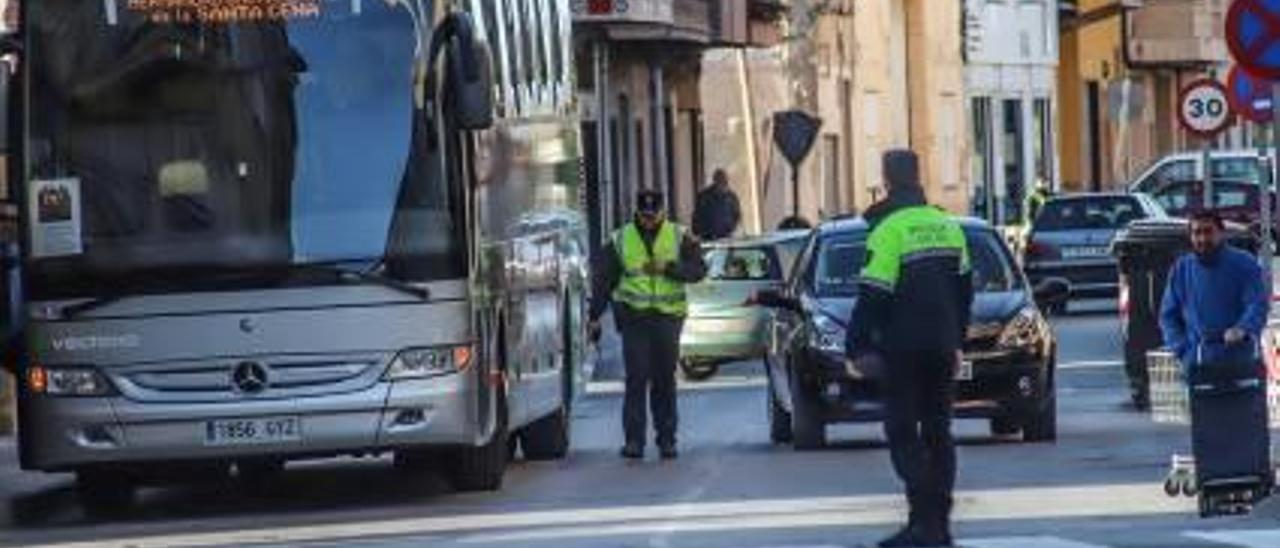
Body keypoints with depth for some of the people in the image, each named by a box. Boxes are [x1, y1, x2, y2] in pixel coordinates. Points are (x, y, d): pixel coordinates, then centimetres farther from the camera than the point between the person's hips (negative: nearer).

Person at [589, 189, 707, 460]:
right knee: (636, 379, -7)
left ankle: (667, 438, 12)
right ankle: (634, 440, -6)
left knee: (665, 381, 4)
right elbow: (602, 280, 11)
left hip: (668, 318, 0)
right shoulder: (620, 240, 7)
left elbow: (698, 270, -4)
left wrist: (668, 267, -18)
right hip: (634, 317, 0)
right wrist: (595, 317, 8)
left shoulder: (680, 237, 6)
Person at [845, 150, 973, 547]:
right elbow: (964, 288, 19)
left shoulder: (889, 230, -12)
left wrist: (859, 347, -10)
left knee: (903, 432, -4)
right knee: (938, 432, 11)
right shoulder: (948, 226, 11)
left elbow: (873, 297, -15)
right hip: (942, 347, 7)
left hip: (904, 350, -7)